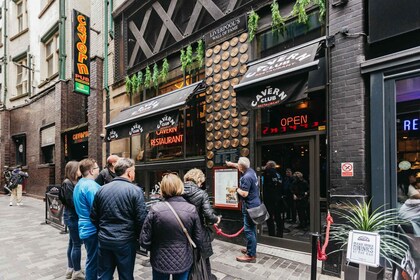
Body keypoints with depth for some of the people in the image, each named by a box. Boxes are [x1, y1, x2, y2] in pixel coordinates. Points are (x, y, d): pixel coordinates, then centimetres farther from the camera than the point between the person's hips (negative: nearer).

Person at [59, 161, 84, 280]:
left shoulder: (74, 182, 9)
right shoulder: (68, 183, -17)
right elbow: (72, 202, -21)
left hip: (73, 216, 9)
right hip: (72, 216, -9)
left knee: (72, 243, 17)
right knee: (77, 244, 0)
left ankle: (70, 268, 30)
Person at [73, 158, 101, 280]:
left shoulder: (79, 184, 11)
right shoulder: (91, 185, -21)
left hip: (85, 227, 10)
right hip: (93, 229, -10)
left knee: (92, 259, 21)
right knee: (93, 261, 4)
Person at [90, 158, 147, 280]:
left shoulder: (102, 189, 1)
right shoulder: (135, 190, -14)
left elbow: (93, 216, 8)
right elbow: (141, 219, -15)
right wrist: (138, 236, 3)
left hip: (104, 240, 5)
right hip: (125, 241, -4)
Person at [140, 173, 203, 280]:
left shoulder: (155, 209, -18)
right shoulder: (191, 209, -13)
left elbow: (144, 241, -12)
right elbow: (198, 239, -5)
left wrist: (155, 249, 9)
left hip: (161, 262, -1)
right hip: (183, 261, 1)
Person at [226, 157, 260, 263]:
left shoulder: (246, 177, -24)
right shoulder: (250, 170, 4)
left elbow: (244, 194, -25)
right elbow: (241, 167, 25)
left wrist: (237, 189, -8)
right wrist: (231, 164, 36)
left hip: (250, 206, -10)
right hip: (254, 204, 10)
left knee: (249, 230, -3)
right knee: (252, 229, 19)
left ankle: (251, 255, 5)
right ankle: (251, 249, 32)